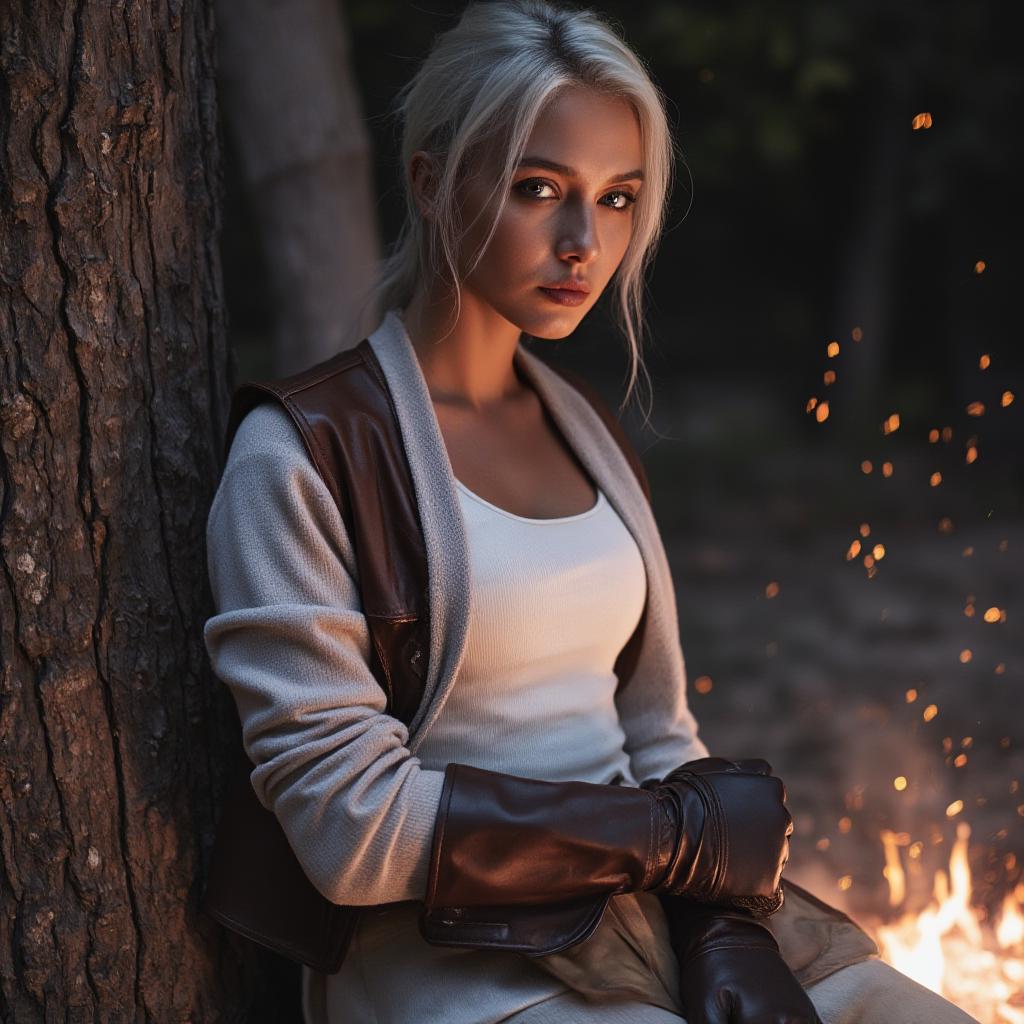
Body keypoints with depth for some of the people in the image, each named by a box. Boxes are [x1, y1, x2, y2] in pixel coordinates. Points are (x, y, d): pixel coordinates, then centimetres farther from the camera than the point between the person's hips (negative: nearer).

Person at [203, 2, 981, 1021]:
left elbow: (658, 741, 14)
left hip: (653, 934, 7)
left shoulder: (582, 429, 13)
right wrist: (685, 832, -10)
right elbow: (352, 827, -15)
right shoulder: (297, 458, -8)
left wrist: (728, 930, -5)